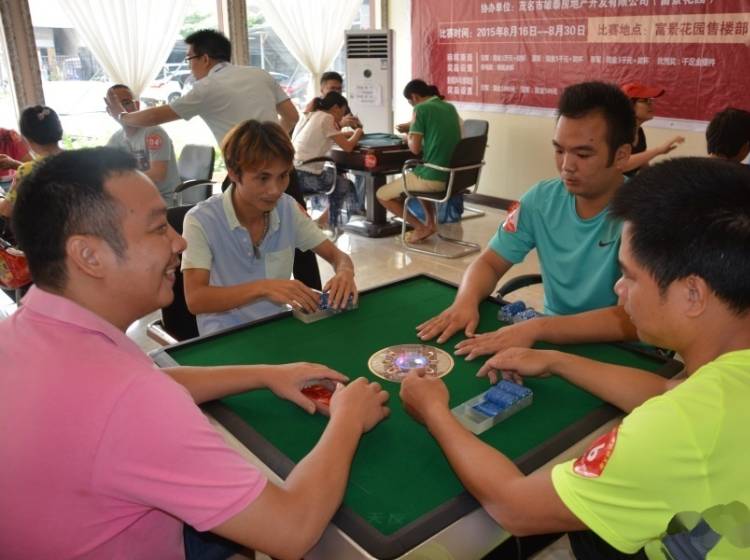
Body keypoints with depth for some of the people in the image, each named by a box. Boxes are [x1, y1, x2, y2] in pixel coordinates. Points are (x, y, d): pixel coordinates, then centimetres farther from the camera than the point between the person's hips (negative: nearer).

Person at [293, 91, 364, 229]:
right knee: (347, 186, 15)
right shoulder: (327, 118, -8)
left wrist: (351, 134, 17)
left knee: (337, 175, 29)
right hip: (306, 175, -9)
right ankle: (328, 225, 22)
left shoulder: (311, 115, 17)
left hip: (293, 171, 9)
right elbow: (347, 147, -11)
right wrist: (357, 133, 9)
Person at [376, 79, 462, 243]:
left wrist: (409, 138, 9)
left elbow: (415, 148, -13)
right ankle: (430, 222, 27)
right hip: (453, 175, 8)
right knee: (418, 178, 41)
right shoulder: (450, 108, 14)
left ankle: (421, 227, 5)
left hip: (433, 177, -8)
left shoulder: (421, 109, -8)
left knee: (382, 194, 9)